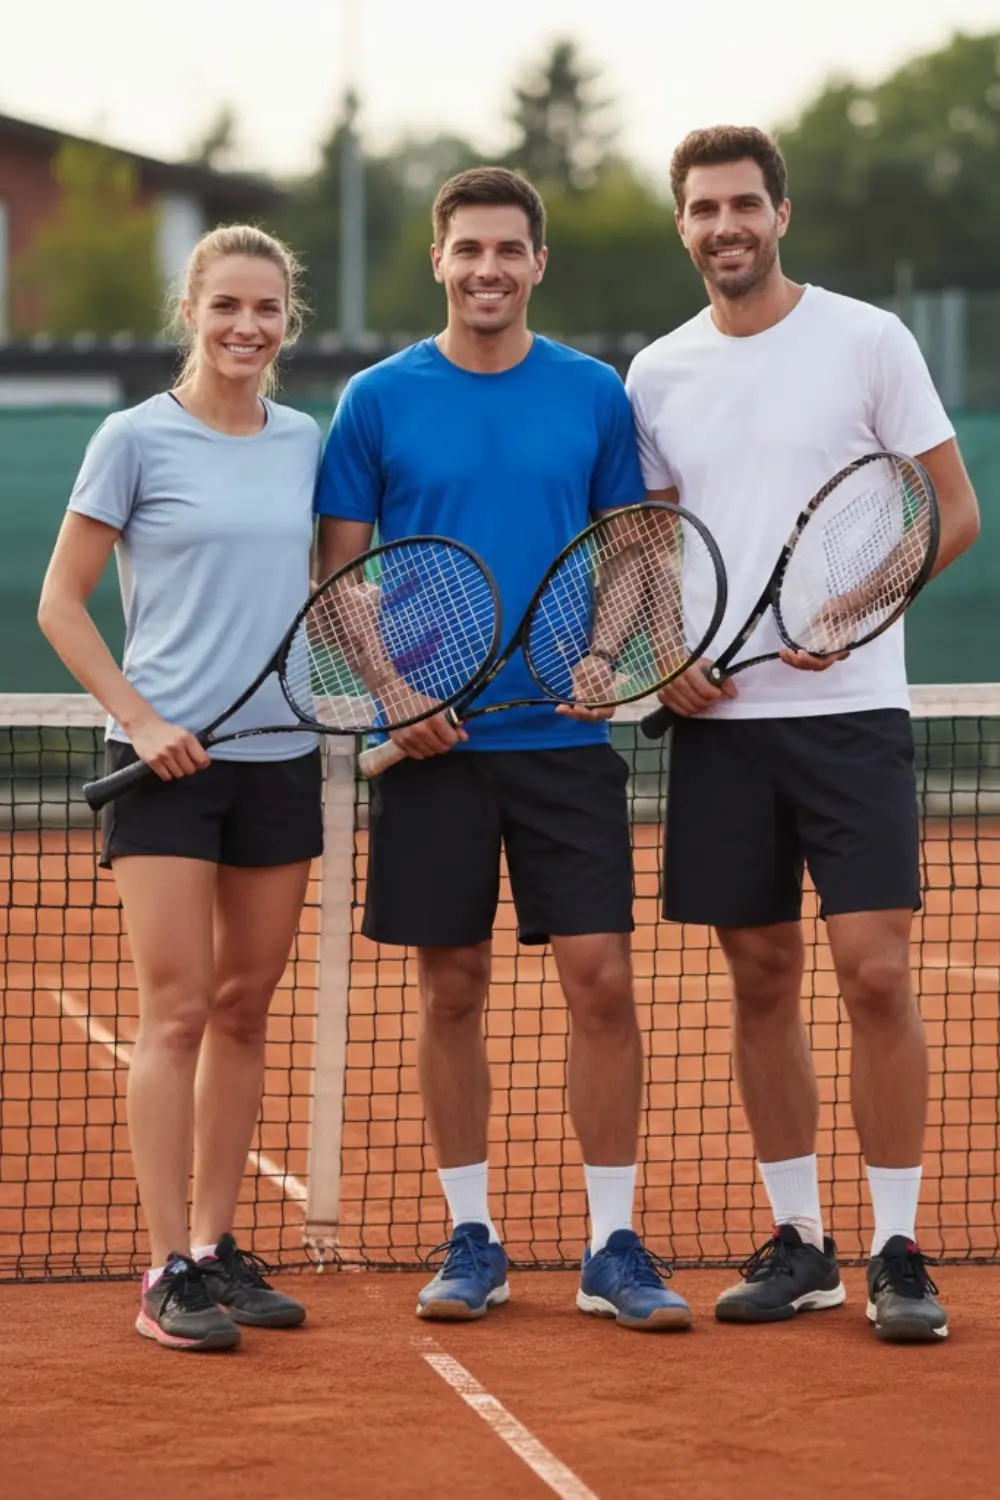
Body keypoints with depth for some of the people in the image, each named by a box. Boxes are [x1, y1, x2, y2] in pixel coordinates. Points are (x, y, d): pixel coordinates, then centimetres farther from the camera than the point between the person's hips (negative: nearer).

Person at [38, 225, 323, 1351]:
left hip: (280, 753, 5)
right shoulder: (136, 439, -4)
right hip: (168, 755, -5)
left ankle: (217, 1248, 16)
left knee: (244, 1009, 8)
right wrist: (142, 720, -11)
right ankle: (168, 1274, -6)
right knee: (176, 1010, -8)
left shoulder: (304, 442, 10)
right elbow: (60, 603, -2)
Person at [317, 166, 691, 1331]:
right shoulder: (378, 401, 2)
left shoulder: (594, 395, 5)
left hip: (564, 737, 0)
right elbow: (341, 569, 5)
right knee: (451, 988, 5)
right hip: (433, 745, 0)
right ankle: (470, 1240, 16)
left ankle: (612, 1246, 4)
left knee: (600, 979, -5)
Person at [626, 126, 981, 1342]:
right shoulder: (657, 375, 10)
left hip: (849, 708, -4)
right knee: (760, 978, 7)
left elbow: (955, 513, -1)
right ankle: (797, 1242, 17)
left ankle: (897, 1252, -2)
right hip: (718, 718, 4)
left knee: (874, 970, -10)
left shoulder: (867, 340, -1)